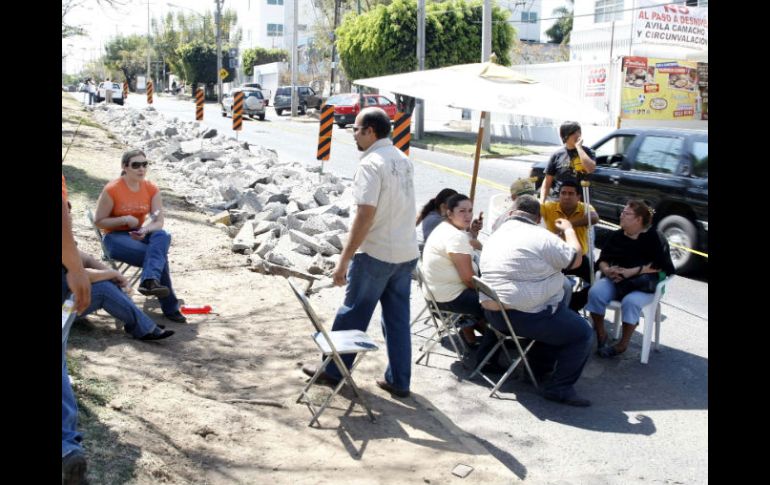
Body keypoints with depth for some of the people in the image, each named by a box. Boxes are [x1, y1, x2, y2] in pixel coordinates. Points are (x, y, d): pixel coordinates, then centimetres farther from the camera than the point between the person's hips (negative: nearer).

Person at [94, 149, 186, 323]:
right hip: (115, 238, -4)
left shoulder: (151, 188, -2)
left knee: (163, 236, -32)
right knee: (158, 254, -28)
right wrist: (125, 219, -22)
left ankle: (149, 281, -49)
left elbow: (159, 222, -6)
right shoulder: (111, 190, -14)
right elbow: (98, 221, -8)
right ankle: (170, 308, -25)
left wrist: (145, 230, -29)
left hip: (139, 234, 4)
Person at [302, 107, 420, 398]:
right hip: (407, 253, 7)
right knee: (398, 319, 13)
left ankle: (333, 370, 23)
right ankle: (399, 381, 20)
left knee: (352, 314, 8)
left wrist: (344, 260, -20)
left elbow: (365, 215, -23)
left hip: (376, 254, -7)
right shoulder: (403, 160, 10)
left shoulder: (371, 163, -16)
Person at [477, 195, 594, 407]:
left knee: (555, 319, 30)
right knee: (582, 333, 4)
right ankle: (559, 387, 3)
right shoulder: (541, 237, -14)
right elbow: (575, 259, -4)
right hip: (526, 316, -9)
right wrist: (569, 230, 11)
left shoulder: (496, 235, 11)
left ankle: (539, 368, 30)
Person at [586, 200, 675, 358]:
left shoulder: (654, 238, -3)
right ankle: (600, 334, -8)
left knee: (631, 302, -35)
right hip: (615, 280, 4)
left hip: (644, 284, -4)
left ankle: (623, 344, -15)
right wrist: (606, 270, -13)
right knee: (595, 292, -26)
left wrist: (631, 272, -19)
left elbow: (660, 266, -12)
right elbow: (603, 259, 11)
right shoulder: (617, 235, 11)